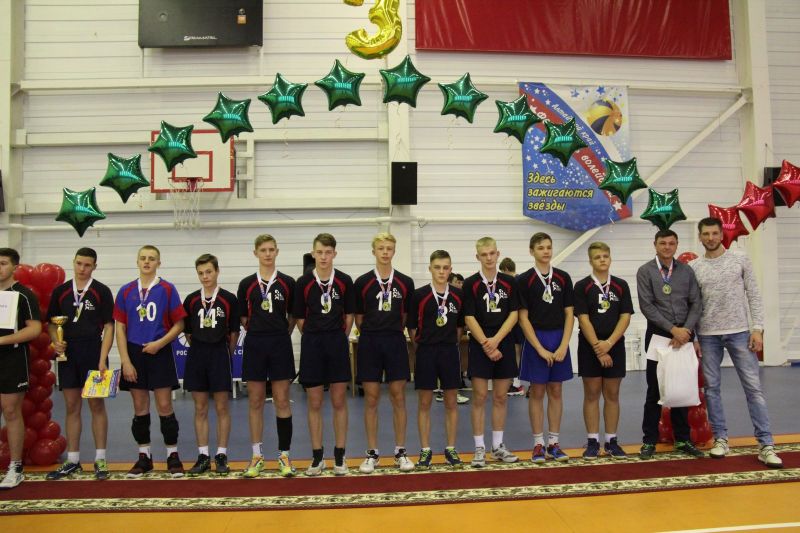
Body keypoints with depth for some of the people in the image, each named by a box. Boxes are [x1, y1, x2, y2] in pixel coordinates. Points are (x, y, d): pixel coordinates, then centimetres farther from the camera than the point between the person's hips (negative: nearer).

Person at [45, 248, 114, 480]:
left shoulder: (102, 291, -2)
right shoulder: (60, 291, 8)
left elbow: (109, 326, -5)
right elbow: (52, 322, 14)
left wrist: (102, 359, -13)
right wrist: (55, 341, -8)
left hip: (93, 352, -3)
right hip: (67, 354, 4)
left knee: (96, 405, 1)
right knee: (72, 407, 9)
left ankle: (100, 459, 9)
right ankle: (73, 460, 18)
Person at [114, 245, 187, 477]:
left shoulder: (167, 289, -1)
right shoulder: (126, 291, 5)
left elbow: (179, 324, 0)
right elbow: (120, 328, 4)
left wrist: (160, 343, -15)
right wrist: (125, 361, -3)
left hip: (160, 353, -2)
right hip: (134, 354, 2)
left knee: (165, 406, -1)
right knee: (140, 408, 9)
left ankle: (173, 455, 11)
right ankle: (144, 457, 20)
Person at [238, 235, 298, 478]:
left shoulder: (288, 282, 1)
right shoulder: (247, 284, 3)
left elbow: (293, 316, 8)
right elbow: (243, 318, 9)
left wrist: (280, 335, 9)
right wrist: (259, 331, 8)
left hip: (281, 345, -1)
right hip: (254, 345, 1)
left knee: (282, 401, 2)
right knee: (255, 401, 6)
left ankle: (284, 455, 12)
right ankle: (257, 455, 16)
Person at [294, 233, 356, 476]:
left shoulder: (344, 281, -2)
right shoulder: (304, 282, -2)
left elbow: (349, 316, 6)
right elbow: (300, 319, 5)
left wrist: (338, 338, 7)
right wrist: (315, 337, 7)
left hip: (338, 343, 0)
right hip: (312, 344, 0)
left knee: (339, 402, 5)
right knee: (314, 404, 6)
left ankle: (339, 456, 16)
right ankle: (317, 457, 16)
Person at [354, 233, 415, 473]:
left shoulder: (405, 282, 2)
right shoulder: (362, 282, 0)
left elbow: (408, 316, 10)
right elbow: (358, 318, 6)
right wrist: (373, 334, 9)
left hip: (396, 343, 1)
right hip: (370, 343, 0)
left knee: (398, 398, 4)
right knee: (371, 399, 4)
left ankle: (400, 452, 15)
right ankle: (372, 453, 14)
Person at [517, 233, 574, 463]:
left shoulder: (563, 278, 3)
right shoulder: (524, 280, -5)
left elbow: (569, 314, 3)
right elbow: (523, 318, -7)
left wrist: (563, 346, -8)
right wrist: (540, 349, -12)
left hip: (559, 339, 3)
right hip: (535, 340, -3)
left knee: (556, 391, 9)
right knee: (537, 392, 3)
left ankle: (553, 443, 18)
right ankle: (538, 444, 13)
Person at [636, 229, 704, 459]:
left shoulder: (686, 270, 7)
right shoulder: (645, 271, -2)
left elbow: (696, 304, 3)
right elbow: (647, 306, -10)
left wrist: (686, 330, -11)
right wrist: (673, 329, -15)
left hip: (684, 336, 3)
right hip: (658, 336, -3)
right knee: (655, 390, 2)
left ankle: (682, 439, 22)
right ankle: (649, 440, 12)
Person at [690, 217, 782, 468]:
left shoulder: (740, 260, 1)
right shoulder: (693, 267, 2)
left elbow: (754, 296, 1)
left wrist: (757, 329, -7)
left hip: (739, 332, -1)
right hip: (708, 335, 1)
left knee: (753, 386, -2)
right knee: (711, 387, 6)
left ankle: (766, 445, 3)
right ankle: (720, 438, 18)